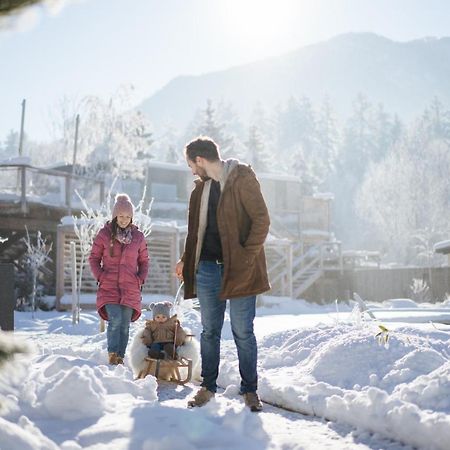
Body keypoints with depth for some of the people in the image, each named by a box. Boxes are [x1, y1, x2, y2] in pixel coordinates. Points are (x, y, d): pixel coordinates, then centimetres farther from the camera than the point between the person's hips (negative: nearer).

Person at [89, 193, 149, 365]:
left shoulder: (138, 237, 8)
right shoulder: (104, 234, 2)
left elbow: (144, 261, 16)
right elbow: (94, 258, 8)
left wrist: (141, 279, 3)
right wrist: (100, 276, -4)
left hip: (131, 288, 2)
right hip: (109, 287, -2)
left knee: (125, 325, 4)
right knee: (115, 320, -18)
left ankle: (120, 357, 13)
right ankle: (112, 354, -6)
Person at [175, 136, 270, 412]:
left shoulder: (243, 179, -7)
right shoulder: (201, 188, 15)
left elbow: (261, 220, -11)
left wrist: (246, 257, -15)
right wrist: (186, 260, 14)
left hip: (239, 268, -6)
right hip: (207, 267, 6)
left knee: (243, 332, 1)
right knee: (210, 331, 10)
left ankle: (250, 389, 12)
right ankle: (208, 386, 20)